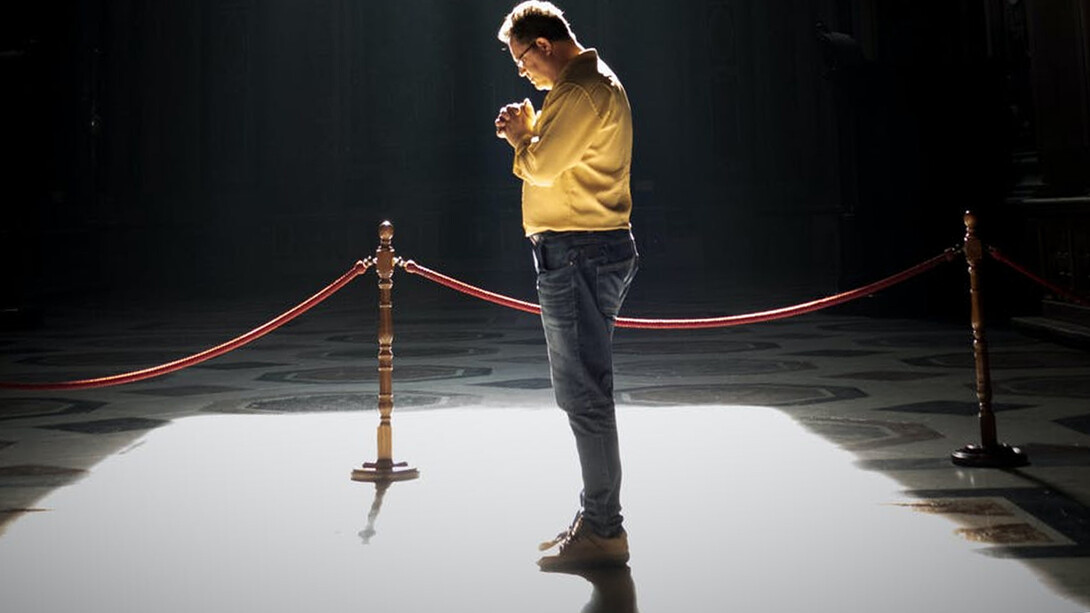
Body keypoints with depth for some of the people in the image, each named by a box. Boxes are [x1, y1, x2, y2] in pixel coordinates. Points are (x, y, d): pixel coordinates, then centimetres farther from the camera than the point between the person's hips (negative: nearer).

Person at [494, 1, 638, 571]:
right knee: (583, 391, 15)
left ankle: (603, 532, 0)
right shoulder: (592, 83, 22)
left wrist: (520, 135, 1)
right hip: (587, 251, 11)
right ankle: (595, 518, 25)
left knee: (584, 394, -7)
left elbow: (544, 166, -18)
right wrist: (529, 131, 9)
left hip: (578, 253, -11)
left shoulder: (582, 91, -13)